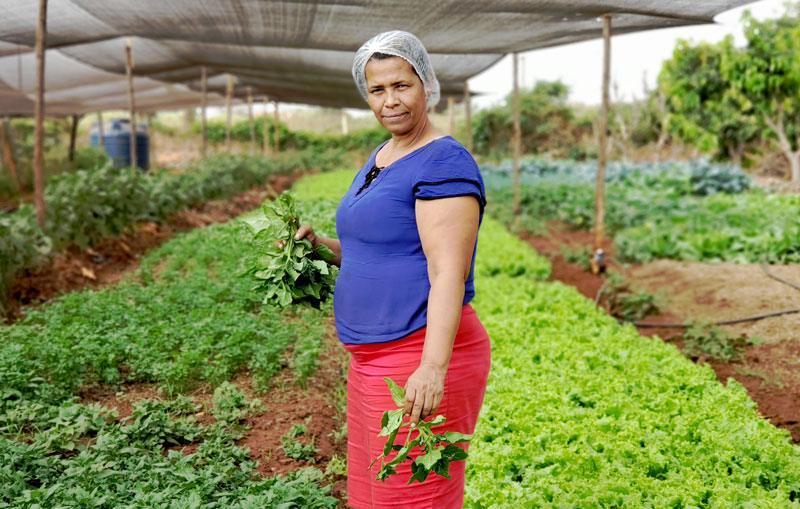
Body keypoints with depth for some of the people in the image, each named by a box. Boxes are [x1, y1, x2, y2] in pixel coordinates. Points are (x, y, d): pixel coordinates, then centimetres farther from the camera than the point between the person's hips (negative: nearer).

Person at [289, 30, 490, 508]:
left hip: (422, 360, -10)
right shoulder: (380, 158, 15)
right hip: (375, 359, 10)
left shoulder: (445, 163, -14)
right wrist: (321, 244, 8)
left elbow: (447, 272, -23)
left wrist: (433, 366, -33)